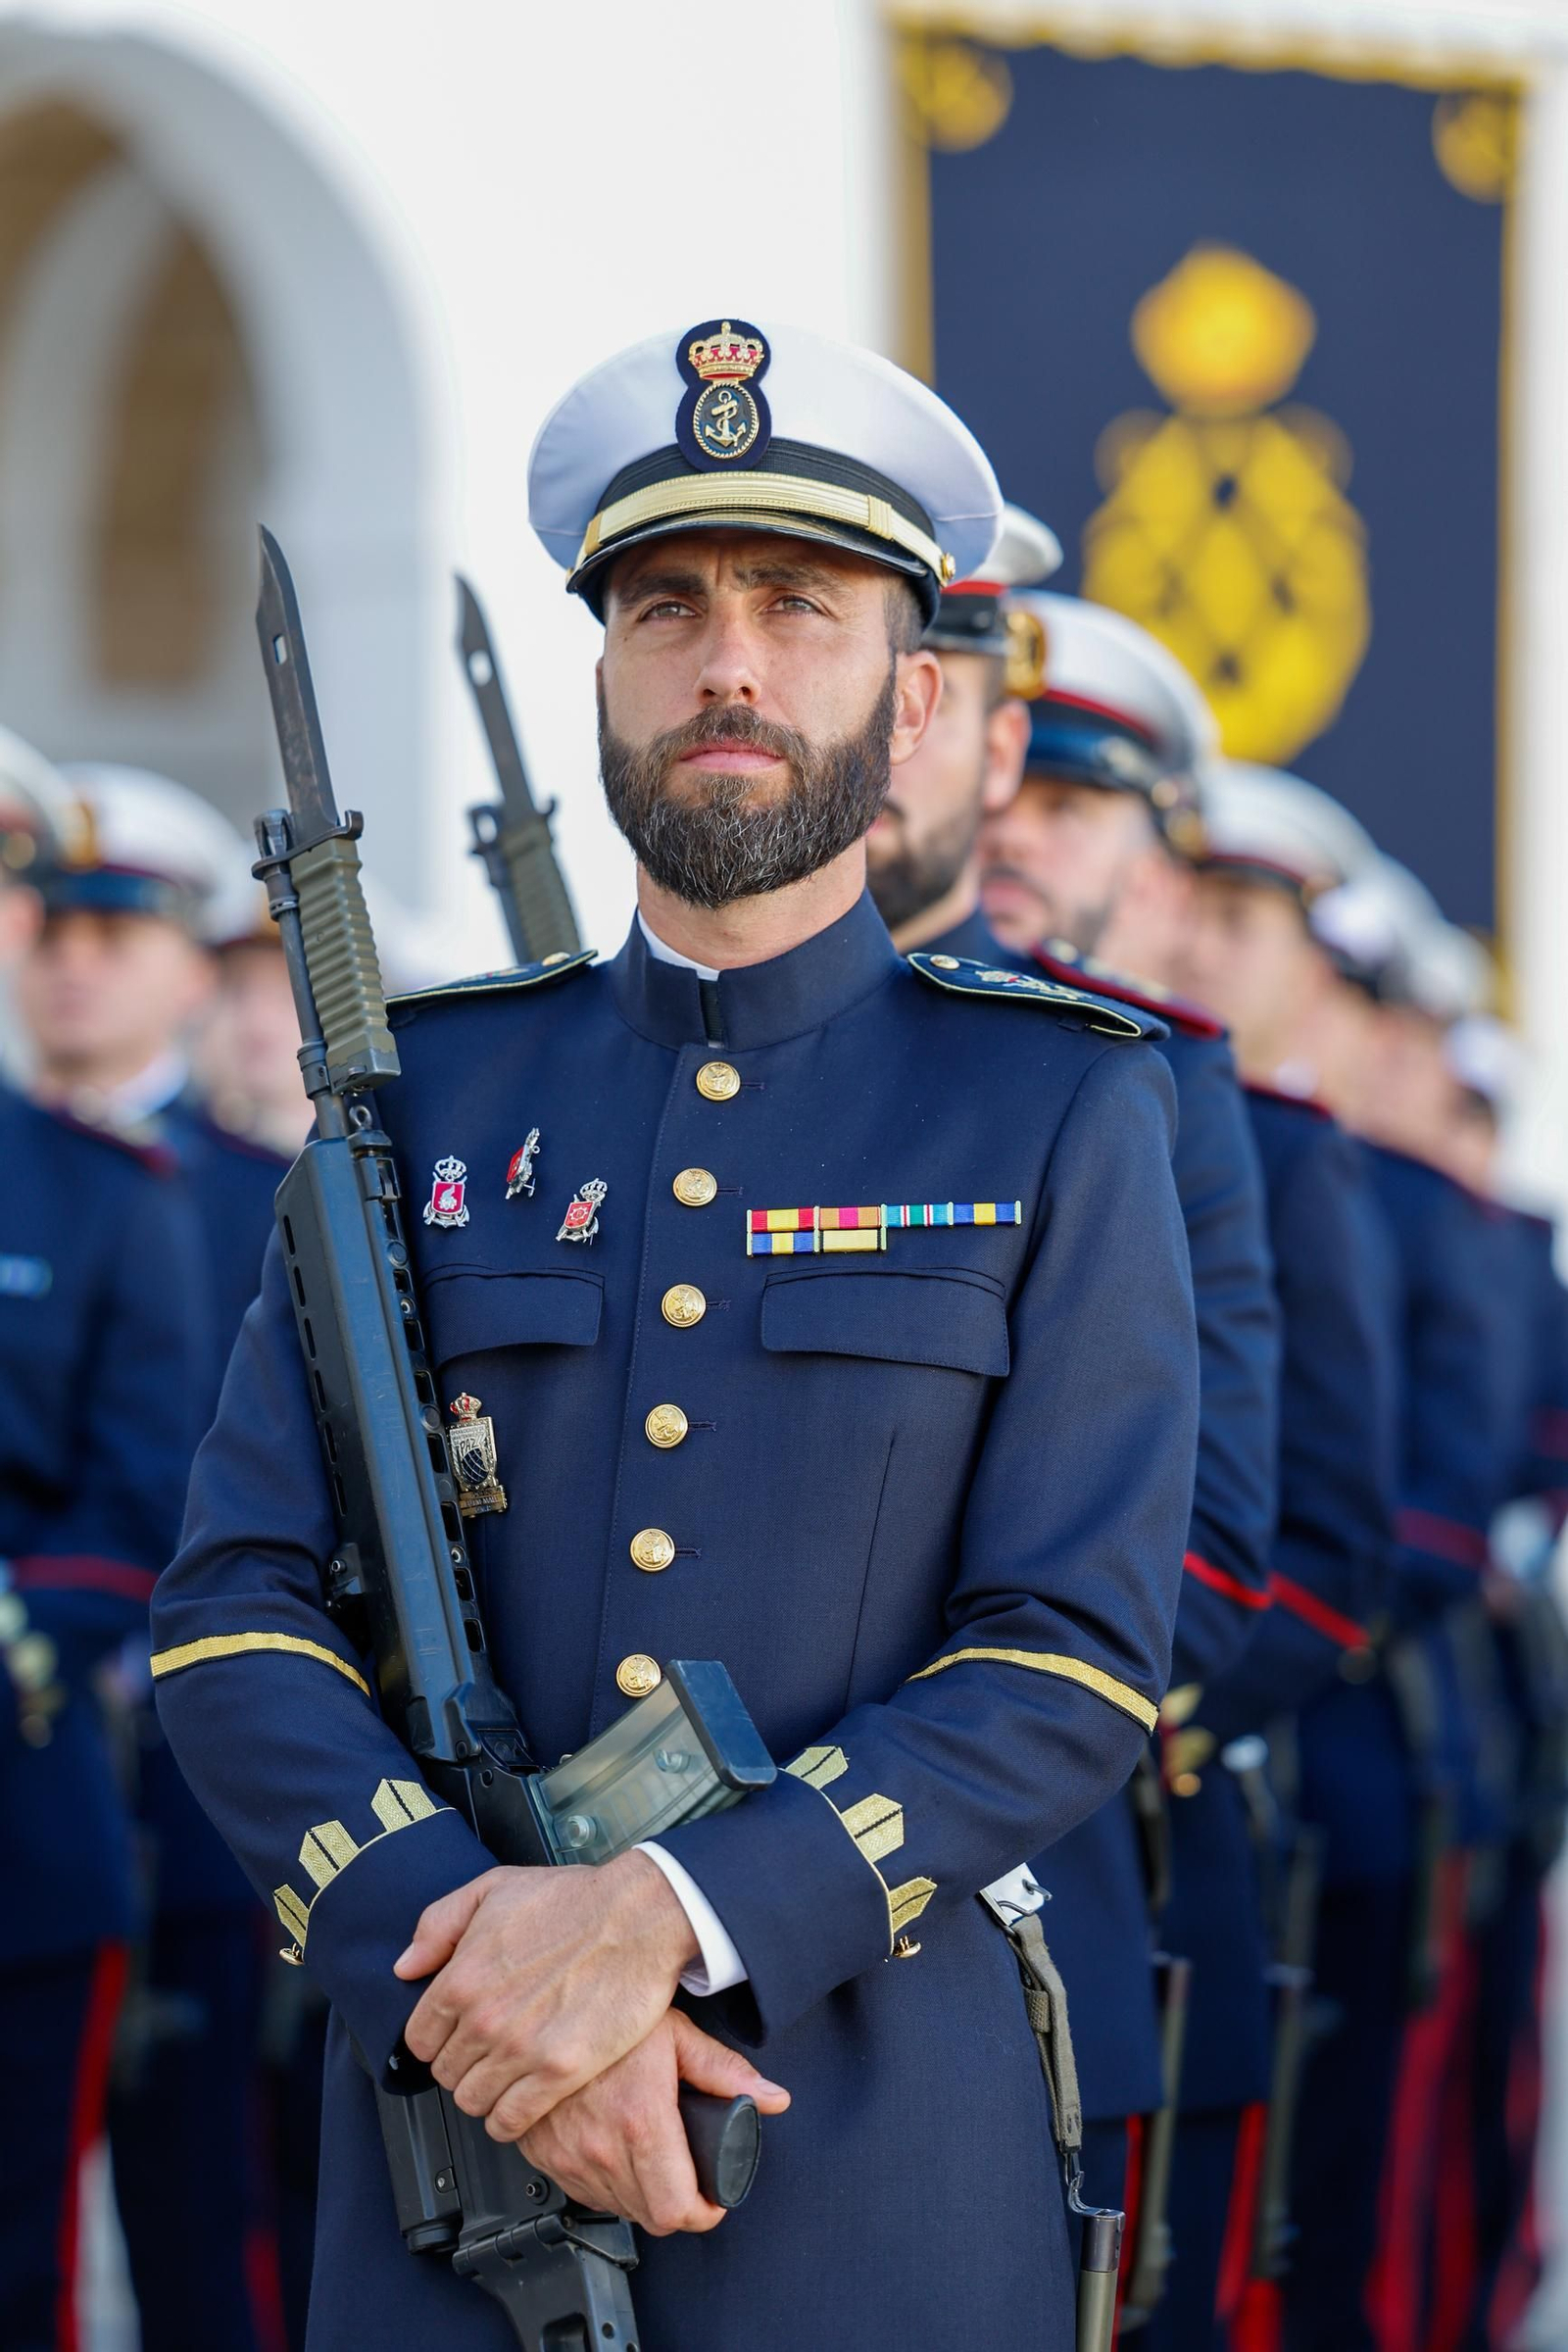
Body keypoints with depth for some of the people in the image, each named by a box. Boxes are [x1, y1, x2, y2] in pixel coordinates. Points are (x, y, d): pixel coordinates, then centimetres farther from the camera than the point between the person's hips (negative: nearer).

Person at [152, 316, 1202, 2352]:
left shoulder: (1060, 1113, 0)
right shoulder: (424, 1093, 7)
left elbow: (1075, 1667, -8)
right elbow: (238, 1612, 0)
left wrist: (666, 1916, -20)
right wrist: (461, 1958, -16)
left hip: (872, 2159, -2)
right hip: (454, 2111, 2)